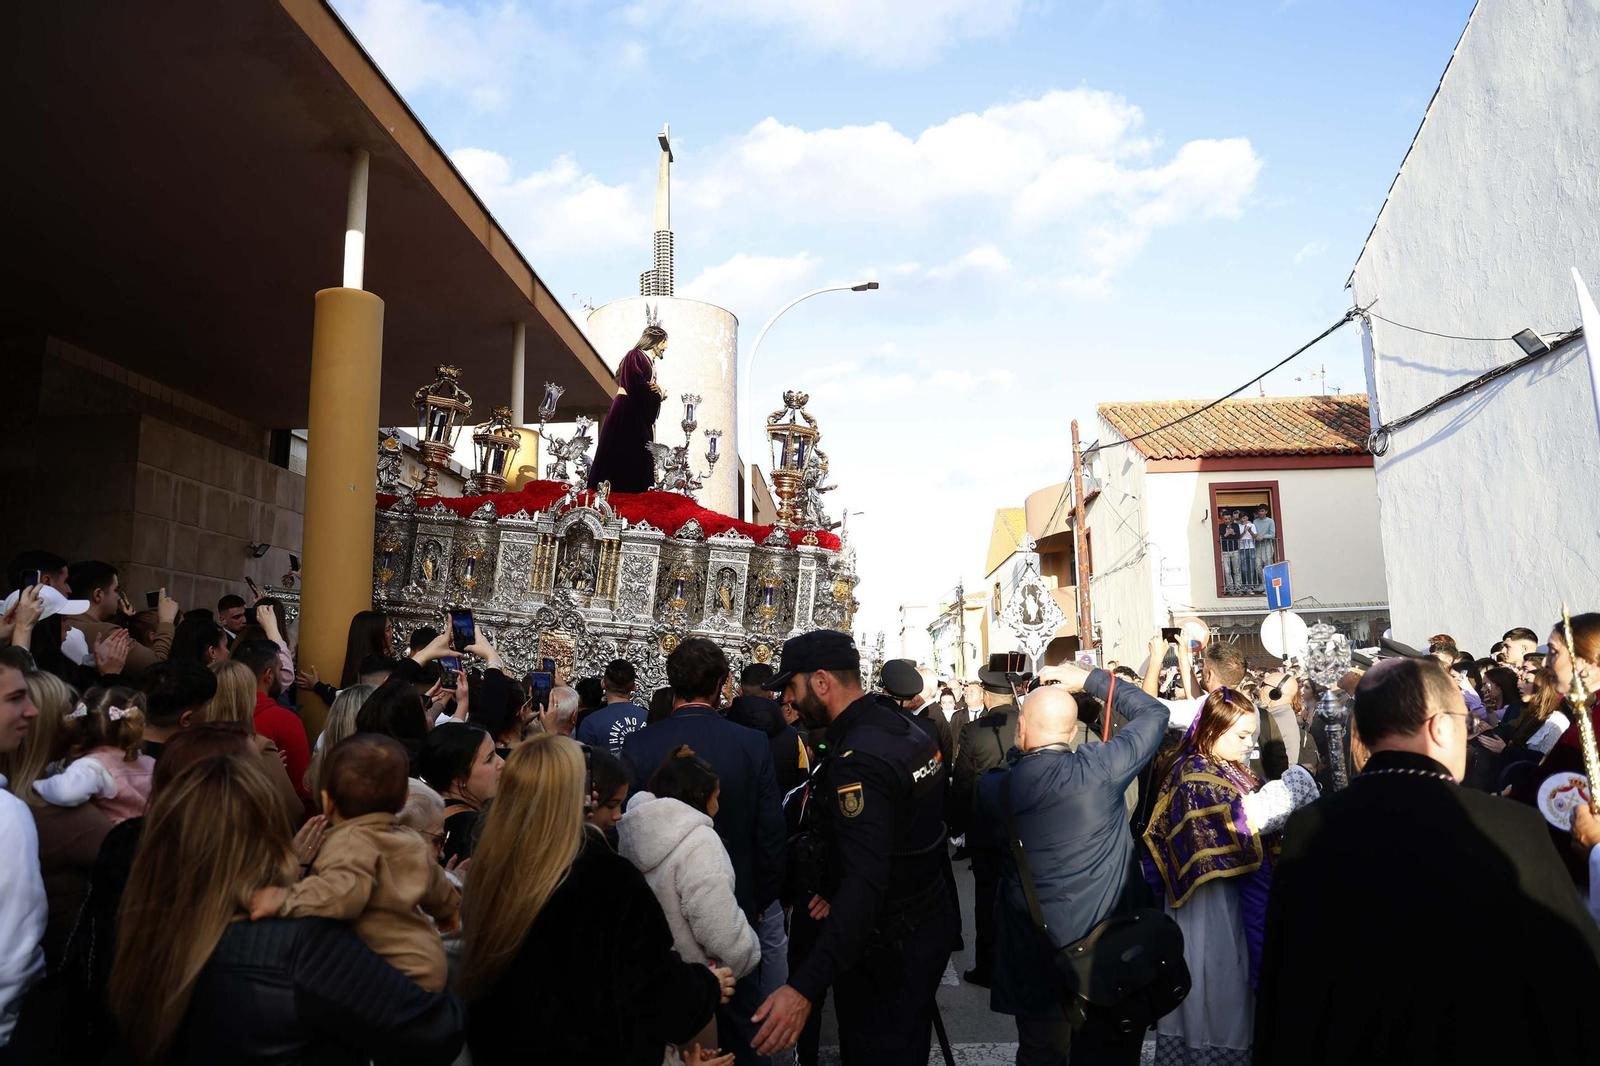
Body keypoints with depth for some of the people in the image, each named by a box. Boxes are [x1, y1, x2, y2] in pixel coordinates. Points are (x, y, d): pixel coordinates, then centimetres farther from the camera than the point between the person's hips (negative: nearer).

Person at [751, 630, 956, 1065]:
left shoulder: (859, 759, -29)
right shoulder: (907, 729, 3)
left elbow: (865, 885, -36)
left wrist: (804, 988, -41)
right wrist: (838, 890, 11)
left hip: (887, 949, -9)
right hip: (930, 922, 9)